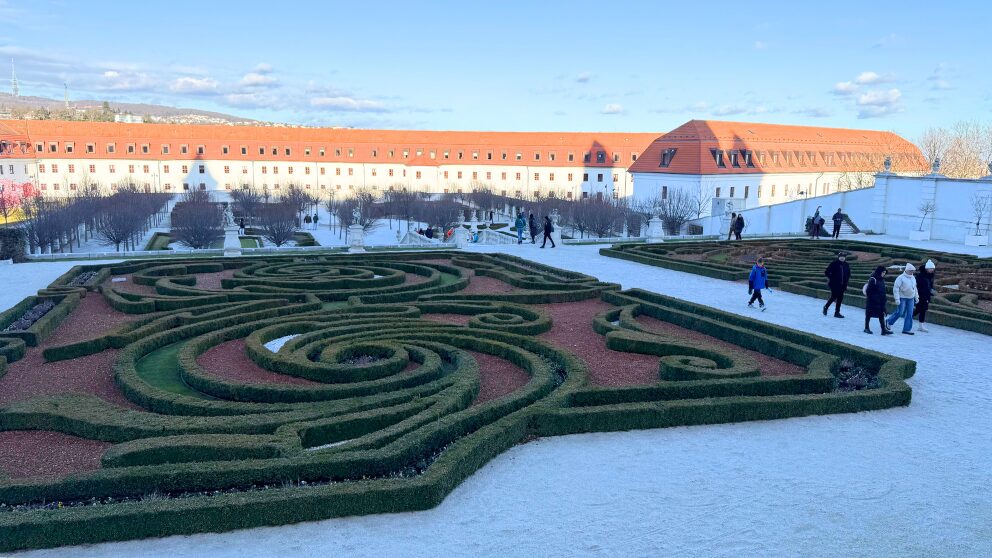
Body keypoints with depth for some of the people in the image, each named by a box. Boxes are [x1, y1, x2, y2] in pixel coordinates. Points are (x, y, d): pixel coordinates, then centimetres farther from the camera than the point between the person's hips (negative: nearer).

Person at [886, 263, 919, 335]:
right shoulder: (901, 278, -12)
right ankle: (889, 321, 19)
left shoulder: (913, 278, 10)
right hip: (902, 298, -6)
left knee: (909, 314, 2)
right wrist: (897, 299, -18)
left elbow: (915, 288, 21)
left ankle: (907, 329, 7)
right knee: (900, 312, -5)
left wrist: (916, 297, 17)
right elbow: (896, 288, -14)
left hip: (911, 298, 6)